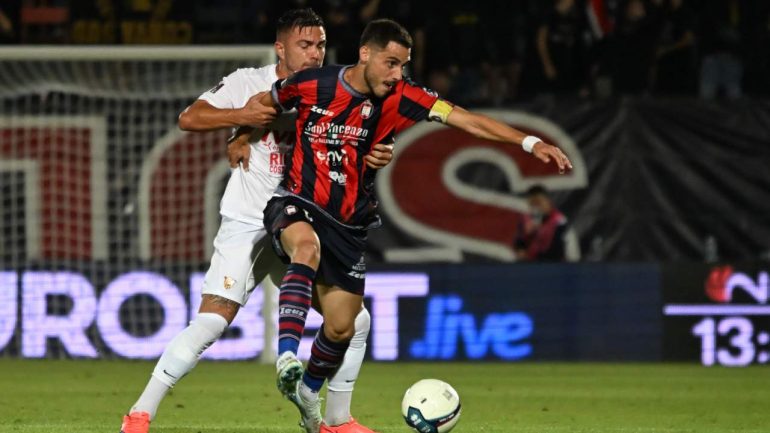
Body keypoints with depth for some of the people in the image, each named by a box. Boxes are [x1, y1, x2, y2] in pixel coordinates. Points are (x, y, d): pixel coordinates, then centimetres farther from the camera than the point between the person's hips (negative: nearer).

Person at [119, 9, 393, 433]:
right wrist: (241, 115, -27)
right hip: (246, 227, -5)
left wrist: (373, 157, -17)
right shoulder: (249, 82, -6)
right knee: (211, 322, -16)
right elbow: (188, 119, -12)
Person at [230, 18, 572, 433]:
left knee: (341, 328, 6)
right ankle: (287, 357, -47)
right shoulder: (310, 85, -10)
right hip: (297, 203, -3)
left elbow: (466, 119, -15)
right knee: (307, 246, -39)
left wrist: (529, 142, -22)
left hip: (349, 223, 3)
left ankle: (308, 391, 37)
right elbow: (263, 104, 12)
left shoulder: (398, 98, -9)